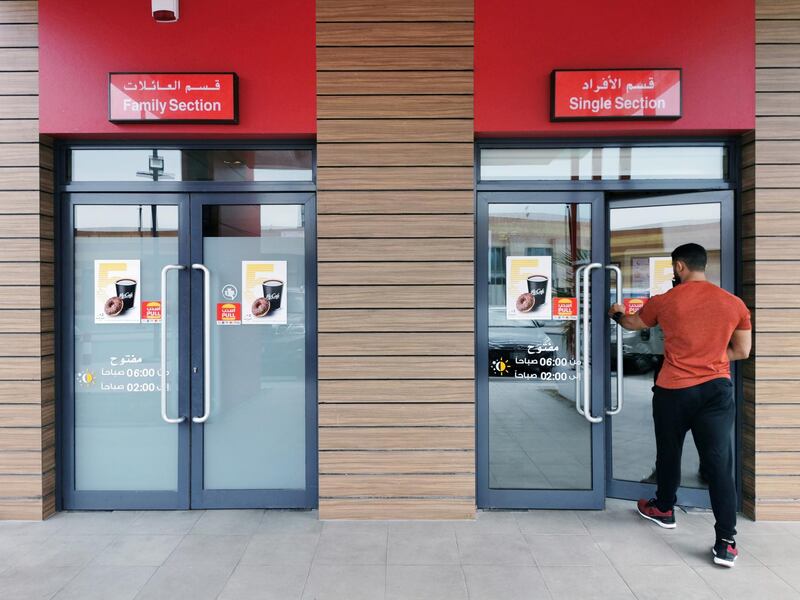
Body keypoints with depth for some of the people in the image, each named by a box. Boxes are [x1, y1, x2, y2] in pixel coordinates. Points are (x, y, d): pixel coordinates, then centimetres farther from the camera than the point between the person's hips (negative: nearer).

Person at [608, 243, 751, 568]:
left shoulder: (664, 301, -5)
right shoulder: (734, 303, 0)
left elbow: (632, 323, 14)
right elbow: (742, 351, 8)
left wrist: (617, 313, 36)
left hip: (673, 391, -1)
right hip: (717, 390, 2)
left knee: (668, 453, 18)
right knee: (719, 464, 2)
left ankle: (664, 509, 38)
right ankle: (726, 542, 2)